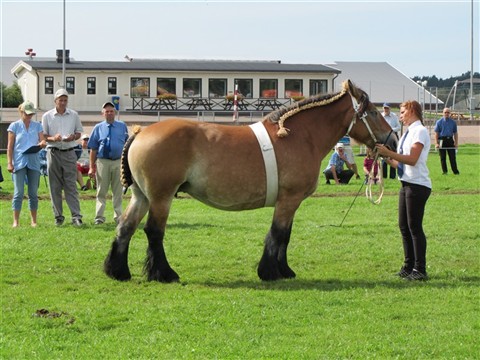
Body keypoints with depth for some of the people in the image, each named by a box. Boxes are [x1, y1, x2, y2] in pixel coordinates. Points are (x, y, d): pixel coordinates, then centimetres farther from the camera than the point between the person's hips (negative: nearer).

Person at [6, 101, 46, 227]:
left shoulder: (37, 126, 11)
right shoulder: (14, 126, 3)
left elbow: (42, 141, 7)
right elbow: (10, 146, 2)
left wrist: (42, 143, -17)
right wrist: (9, 163, -6)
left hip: (34, 162, 3)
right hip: (19, 162, -3)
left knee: (33, 192, 5)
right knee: (18, 192, -5)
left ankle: (34, 221, 11)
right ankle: (16, 221, -3)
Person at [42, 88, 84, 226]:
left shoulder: (74, 115, 7)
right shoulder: (47, 116, 4)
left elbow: (79, 132, 14)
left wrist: (73, 137, -9)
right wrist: (53, 138, -16)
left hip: (69, 152, 0)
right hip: (53, 152, 0)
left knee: (71, 186, -4)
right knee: (55, 187, 2)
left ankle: (76, 216, -9)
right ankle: (58, 216, 8)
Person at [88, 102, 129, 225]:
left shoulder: (122, 126, 7)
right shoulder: (98, 128, 4)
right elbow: (93, 149, 4)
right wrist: (92, 167, -1)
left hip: (119, 161, 1)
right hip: (103, 162, -1)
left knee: (117, 191, 7)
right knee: (101, 191, 3)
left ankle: (118, 216, 13)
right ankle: (99, 217, 6)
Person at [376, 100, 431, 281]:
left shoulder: (420, 131, -11)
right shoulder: (408, 133, 16)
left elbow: (412, 159, -21)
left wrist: (389, 153, -23)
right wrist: (385, 156, 6)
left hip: (417, 185, -9)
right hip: (407, 184, 9)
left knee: (414, 226, -7)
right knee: (404, 226, 12)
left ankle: (420, 270, -4)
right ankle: (409, 266, 20)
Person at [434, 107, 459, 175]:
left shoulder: (453, 122, 10)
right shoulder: (439, 122, 4)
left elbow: (455, 133, 13)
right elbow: (436, 133, 1)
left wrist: (456, 143, 4)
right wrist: (436, 143, -8)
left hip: (450, 140, 1)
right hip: (442, 140, -1)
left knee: (452, 157, -1)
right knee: (443, 158, 1)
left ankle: (455, 171, 2)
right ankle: (445, 171, 9)